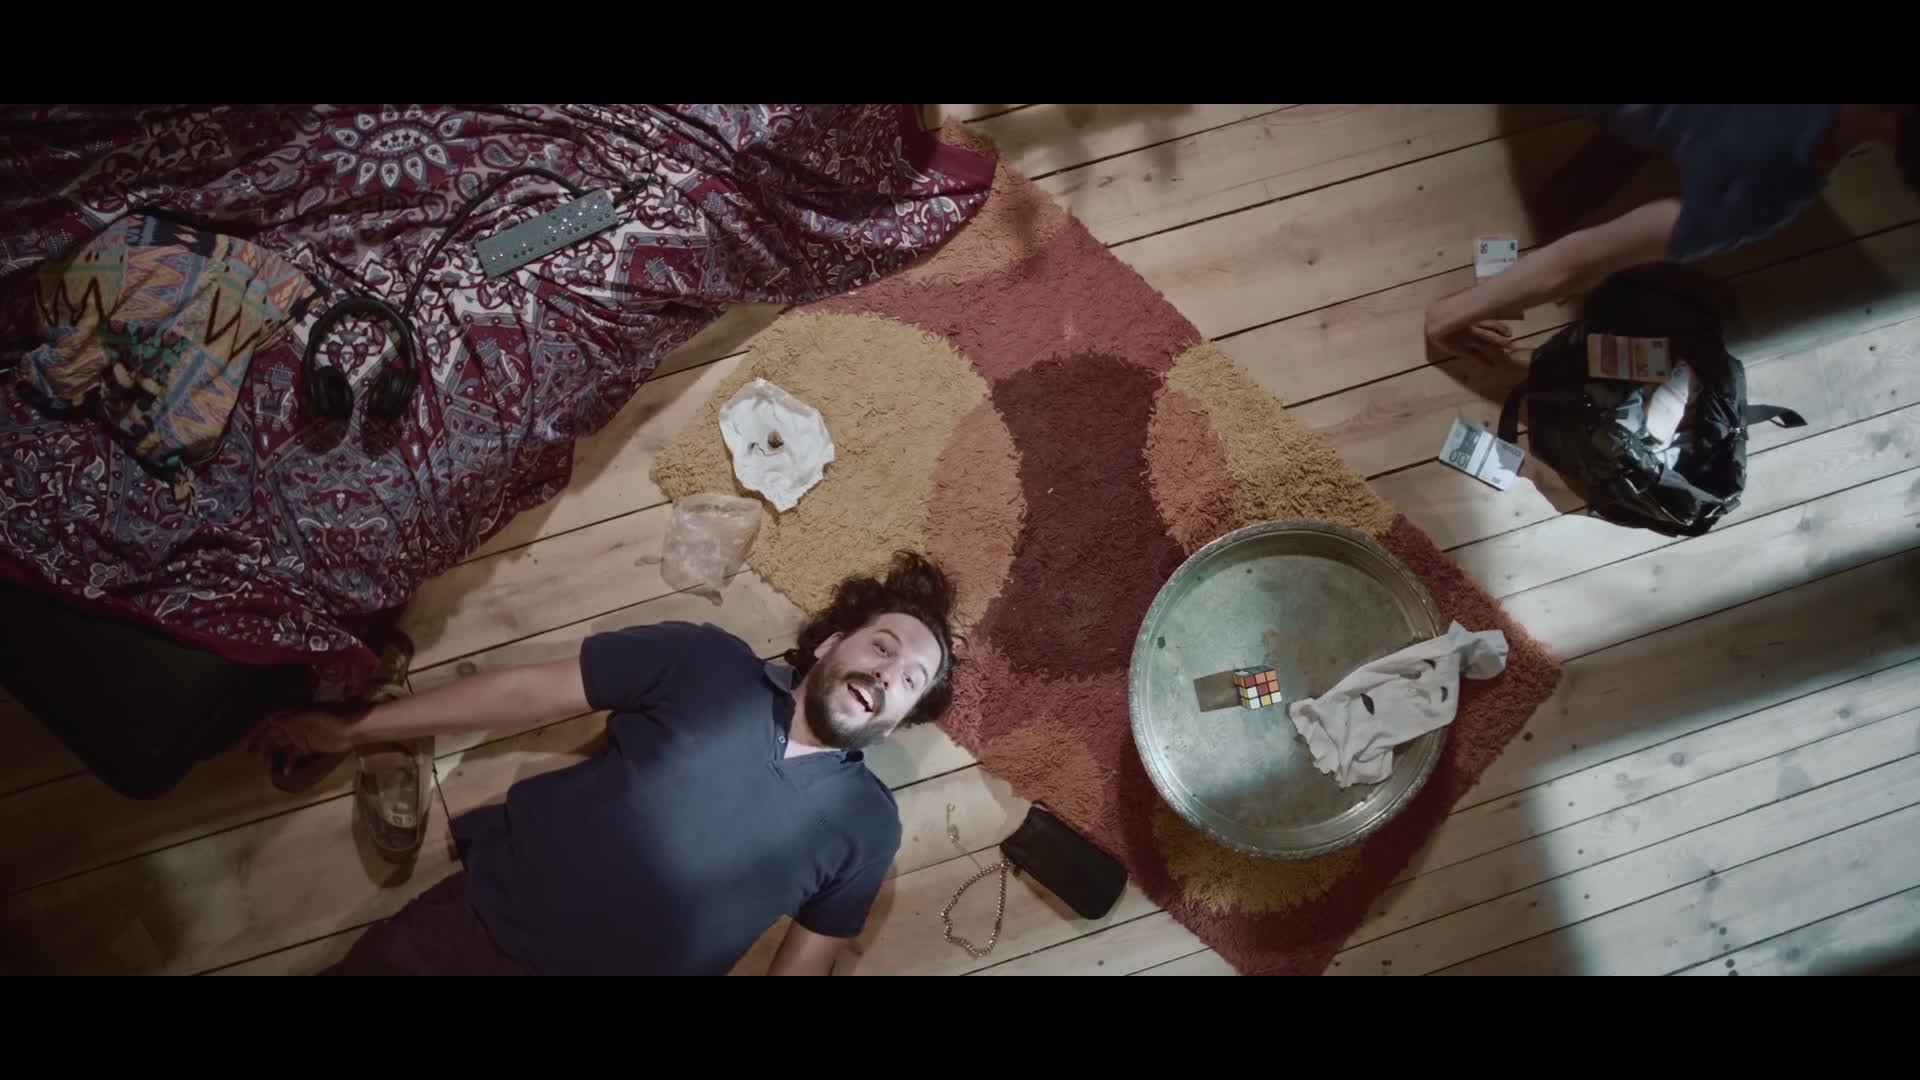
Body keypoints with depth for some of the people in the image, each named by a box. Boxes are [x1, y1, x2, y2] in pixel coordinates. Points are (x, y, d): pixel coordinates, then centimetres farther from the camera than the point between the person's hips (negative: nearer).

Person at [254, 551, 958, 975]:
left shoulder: (866, 824, 4)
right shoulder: (707, 662, 1)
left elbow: (809, 955, 9)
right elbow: (529, 692, 4)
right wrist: (354, 731, 9)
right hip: (474, 924, 1)